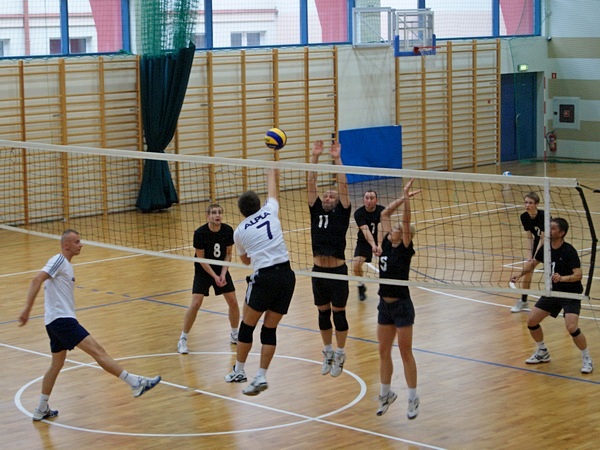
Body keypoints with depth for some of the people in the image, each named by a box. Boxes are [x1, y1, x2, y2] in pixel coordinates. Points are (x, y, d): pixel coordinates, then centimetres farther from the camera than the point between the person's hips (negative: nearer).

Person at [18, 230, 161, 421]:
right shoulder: (59, 260, -10)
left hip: (56, 322, 11)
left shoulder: (66, 265, 20)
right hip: (61, 319, -11)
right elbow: (37, 279, -20)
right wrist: (27, 308, -27)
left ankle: (41, 410, 25)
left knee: (56, 364, 18)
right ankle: (136, 383, -23)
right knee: (97, 350, -16)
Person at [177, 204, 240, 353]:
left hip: (221, 269, 3)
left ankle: (234, 335, 21)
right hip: (203, 271, -3)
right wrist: (214, 276, -18)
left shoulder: (228, 231, -14)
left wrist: (223, 273, -14)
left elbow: (228, 254, -2)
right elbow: (201, 259, -15)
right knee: (195, 304, -14)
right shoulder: (200, 233, -23)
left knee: (233, 302, -2)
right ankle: (183, 339, -1)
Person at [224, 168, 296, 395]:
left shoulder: (239, 232, 6)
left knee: (247, 326, 15)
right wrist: (272, 173, 47)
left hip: (264, 278, -3)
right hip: (287, 276, 3)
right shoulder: (270, 212, 8)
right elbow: (272, 191, 30)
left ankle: (239, 371, 24)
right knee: (270, 329, 10)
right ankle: (261, 377, 3)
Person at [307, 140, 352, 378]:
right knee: (323, 314, 13)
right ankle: (328, 354, 27)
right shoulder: (316, 212, 8)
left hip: (337, 272, -4)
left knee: (339, 314, 6)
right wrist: (314, 158, -4)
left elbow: (343, 186, -8)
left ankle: (339, 357, 16)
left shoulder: (342, 214, 0)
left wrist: (337, 159, -12)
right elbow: (311, 185, 3)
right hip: (318, 271, 4)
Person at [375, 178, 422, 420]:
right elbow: (385, 214, 8)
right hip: (385, 305, 6)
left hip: (402, 306, -6)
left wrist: (407, 197, -26)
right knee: (384, 351, 12)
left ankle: (413, 398, 10)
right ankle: (386, 393, 26)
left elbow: (406, 220, -21)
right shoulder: (387, 245, 5)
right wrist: (402, 197, 5)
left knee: (405, 352, 0)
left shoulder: (405, 249, -10)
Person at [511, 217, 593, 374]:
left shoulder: (569, 251, -21)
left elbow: (578, 275, -29)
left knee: (572, 327, -25)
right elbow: (532, 263, 16)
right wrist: (520, 274, 1)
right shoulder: (545, 248, -2)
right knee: (531, 321, 3)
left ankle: (587, 359, -3)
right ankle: (542, 353, 26)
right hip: (553, 291, 7)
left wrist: (562, 278, -45)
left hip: (571, 293, -7)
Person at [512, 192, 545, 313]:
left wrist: (535, 258, -30)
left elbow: (543, 239, -28)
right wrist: (529, 256, -14)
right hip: (538, 241, 5)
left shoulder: (543, 216, -31)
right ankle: (523, 301, 6)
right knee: (528, 268, -3)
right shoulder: (524, 217, -14)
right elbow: (529, 237, -6)